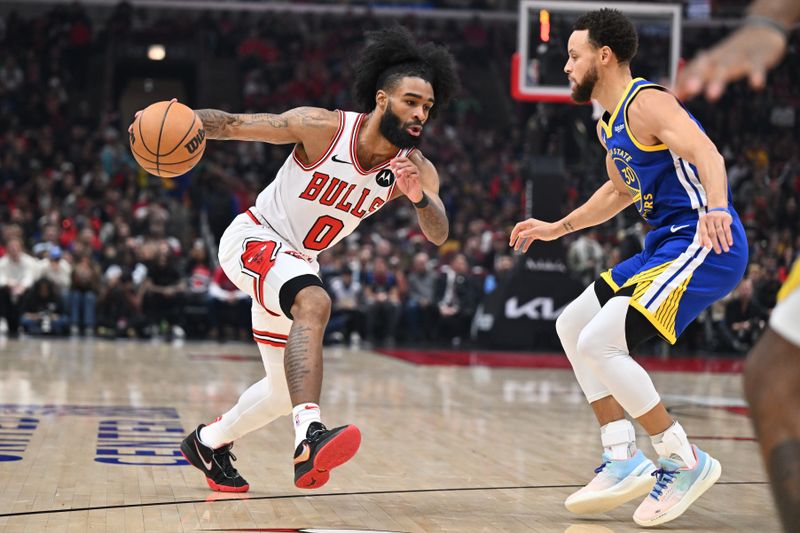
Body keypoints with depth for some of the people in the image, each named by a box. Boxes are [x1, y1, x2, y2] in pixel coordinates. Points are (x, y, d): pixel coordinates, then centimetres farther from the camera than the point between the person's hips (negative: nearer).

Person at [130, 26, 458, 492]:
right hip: (253, 240, -7)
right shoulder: (322, 128, -22)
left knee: (284, 390, 15)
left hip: (297, 262, 7)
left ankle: (210, 442, 41)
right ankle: (310, 437, -51)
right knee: (314, 303, -38)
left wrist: (419, 197, -44)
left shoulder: (416, 169, -11)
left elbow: (438, 235, -23)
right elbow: (233, 124, -15)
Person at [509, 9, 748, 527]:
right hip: (666, 246, 11)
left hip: (704, 246, -11)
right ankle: (624, 460, 13)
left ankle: (686, 461, -7)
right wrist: (556, 228, 35)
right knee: (572, 325, 16)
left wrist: (715, 210, -49)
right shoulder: (610, 123, 17)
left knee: (598, 343, -19)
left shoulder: (646, 102, -14)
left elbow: (707, 155, -30)